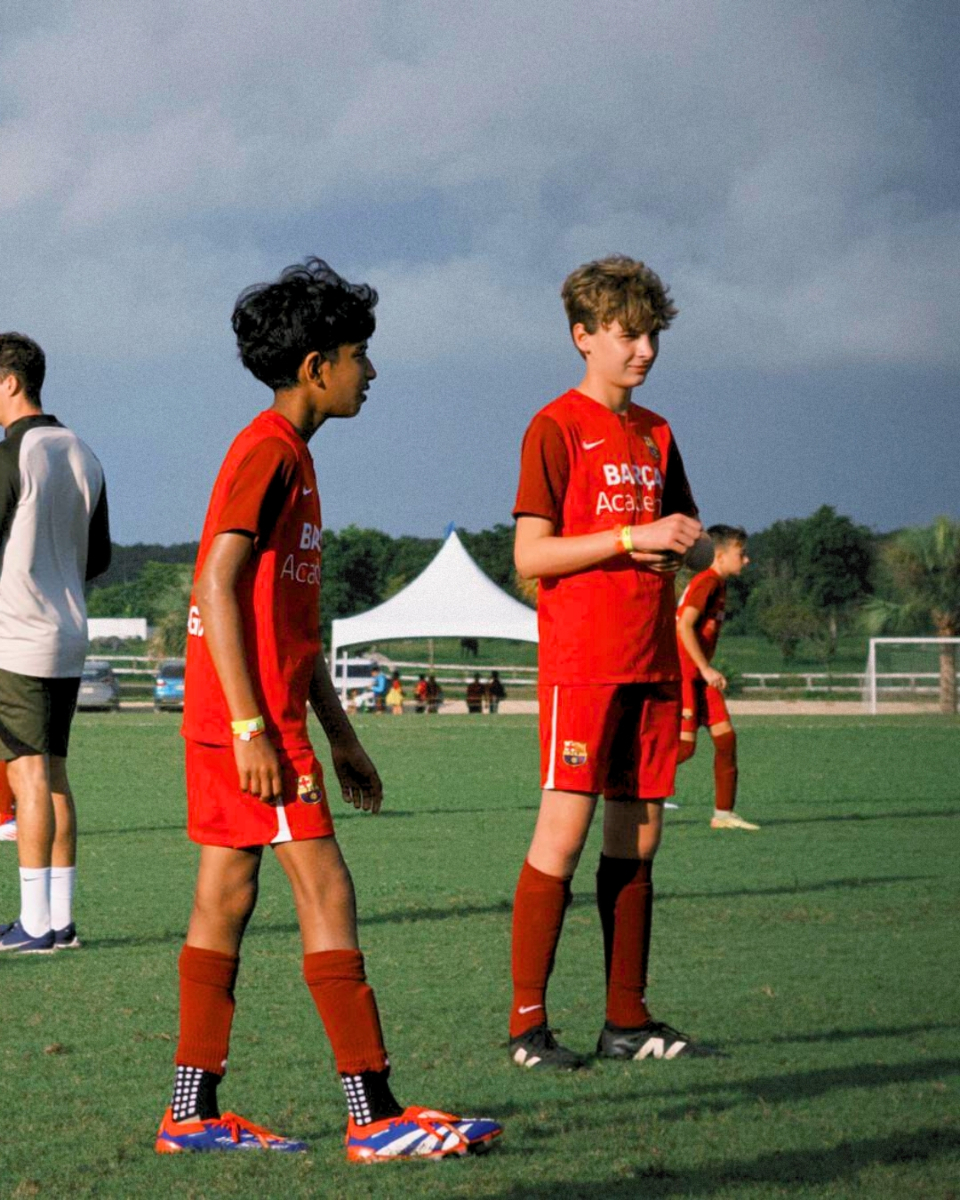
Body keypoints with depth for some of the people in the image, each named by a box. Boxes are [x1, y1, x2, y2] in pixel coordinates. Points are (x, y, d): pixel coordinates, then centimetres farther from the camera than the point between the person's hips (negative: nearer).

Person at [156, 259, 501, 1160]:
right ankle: (374, 1116, -10)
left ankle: (192, 1112, 11)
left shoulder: (289, 457, 19)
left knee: (224, 899, 9)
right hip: (247, 715, -10)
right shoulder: (268, 452, -12)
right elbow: (218, 588, -20)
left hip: (250, 716, 10)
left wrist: (341, 736, 21)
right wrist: (252, 725, -23)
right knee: (326, 892, -10)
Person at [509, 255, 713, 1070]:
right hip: (581, 660, -7)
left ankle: (628, 1020, 12)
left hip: (651, 663, 7)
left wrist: (683, 541, 0)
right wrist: (633, 537, -16)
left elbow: (682, 533, 24)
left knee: (638, 838, 7)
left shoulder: (655, 434, 17)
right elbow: (531, 555, -10)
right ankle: (528, 1023, -6)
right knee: (564, 831, -10)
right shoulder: (556, 428, -4)